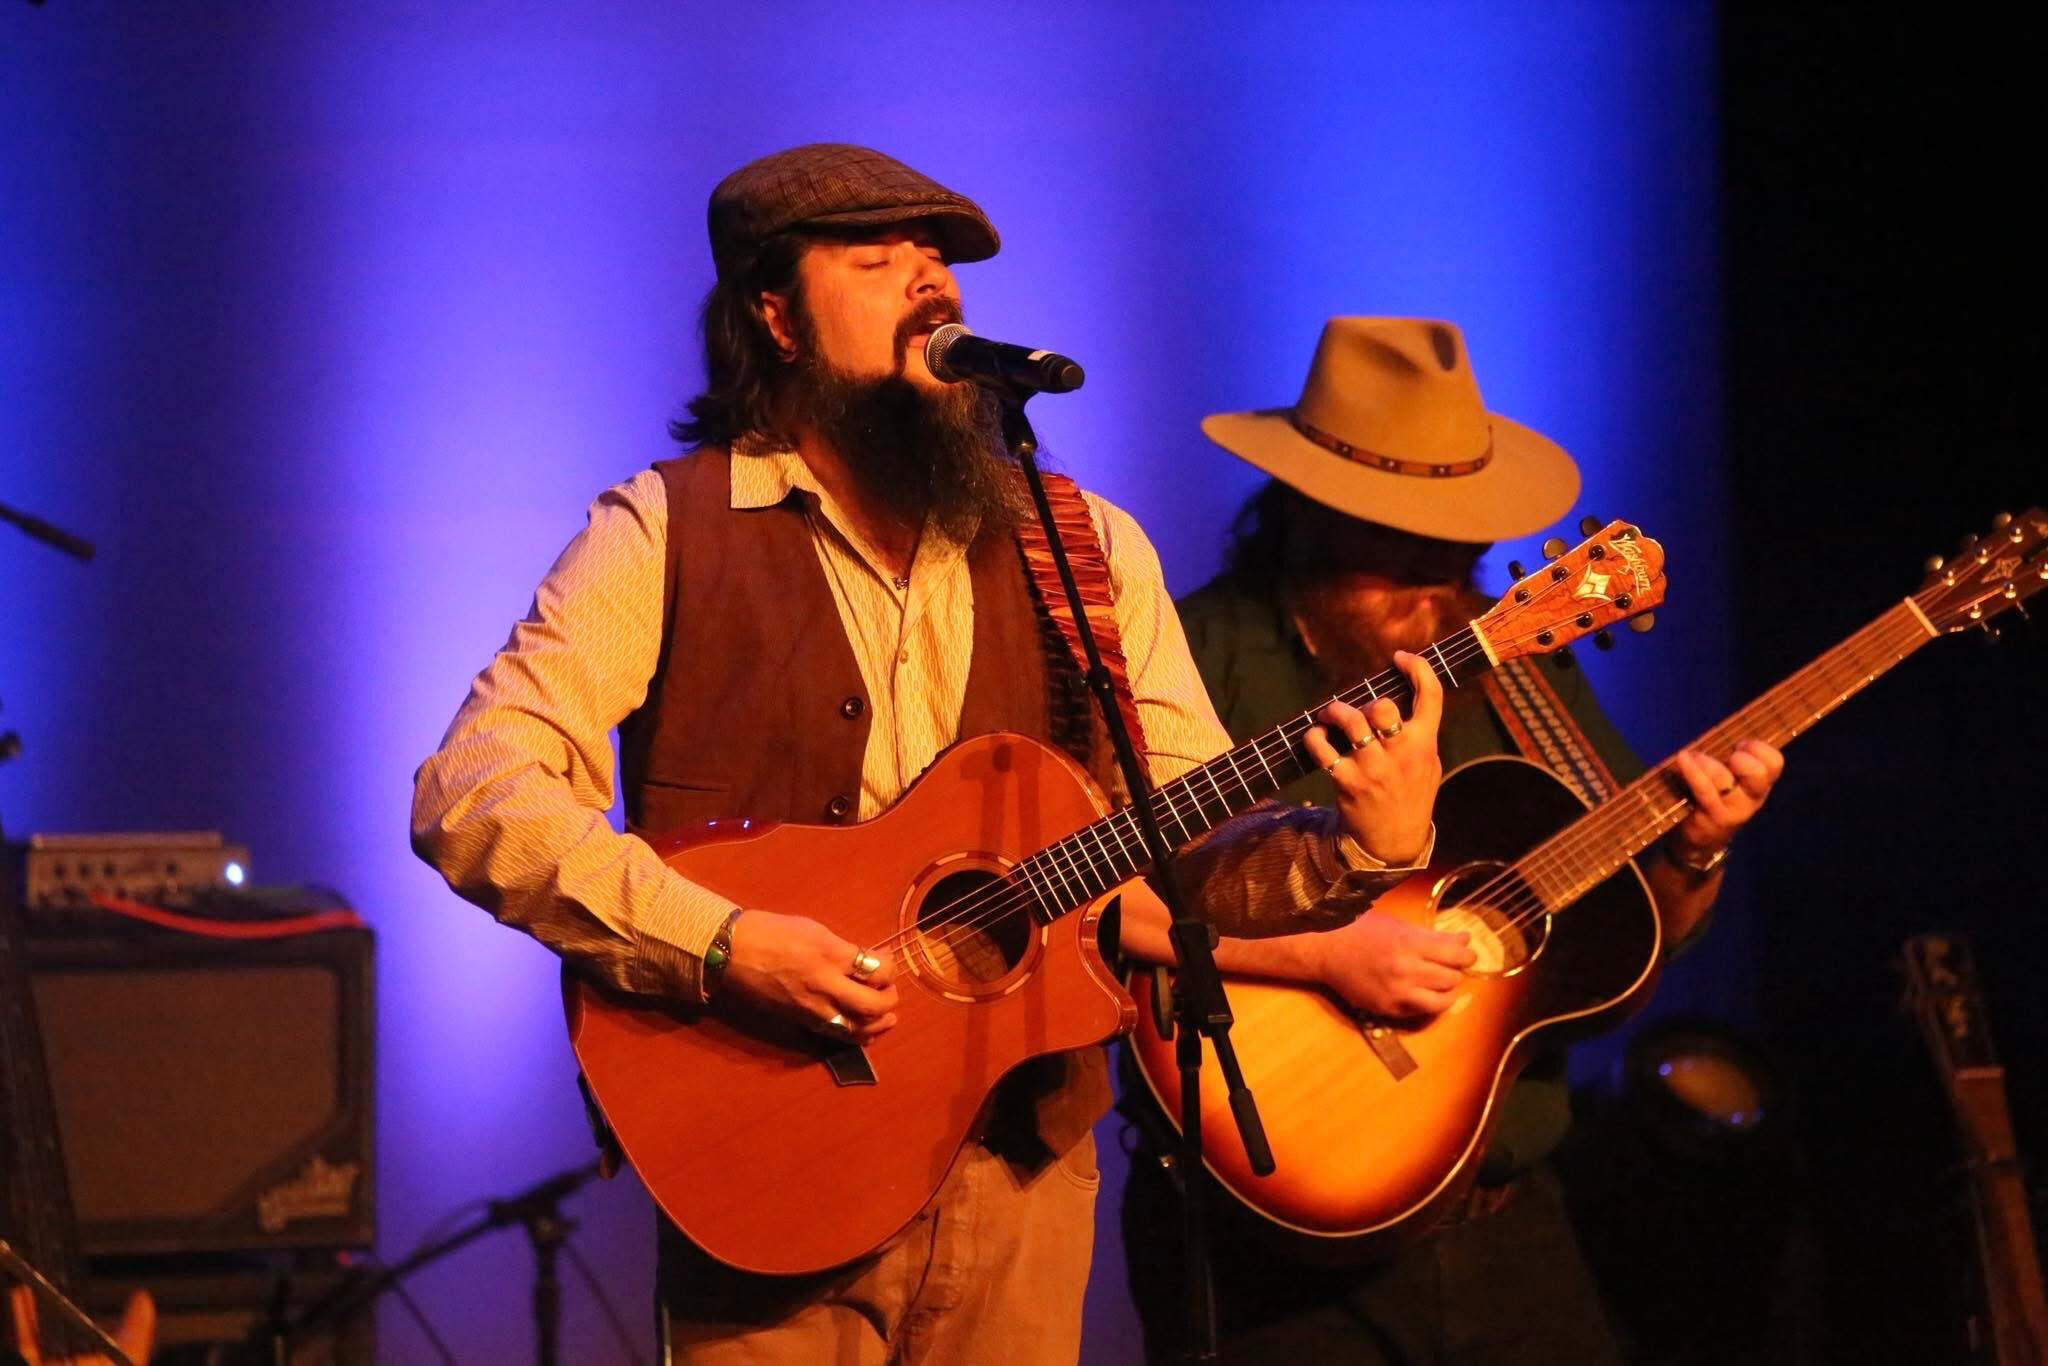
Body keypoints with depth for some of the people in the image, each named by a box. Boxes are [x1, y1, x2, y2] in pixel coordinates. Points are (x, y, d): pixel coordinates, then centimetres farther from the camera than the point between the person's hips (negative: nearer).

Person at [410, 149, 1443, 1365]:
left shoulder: (1088, 549, 9)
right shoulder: (669, 535, -3)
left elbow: (1198, 856, 6)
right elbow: (471, 796, -13)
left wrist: (1358, 851, -14)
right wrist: (719, 945, -23)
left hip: (1021, 1165, 3)